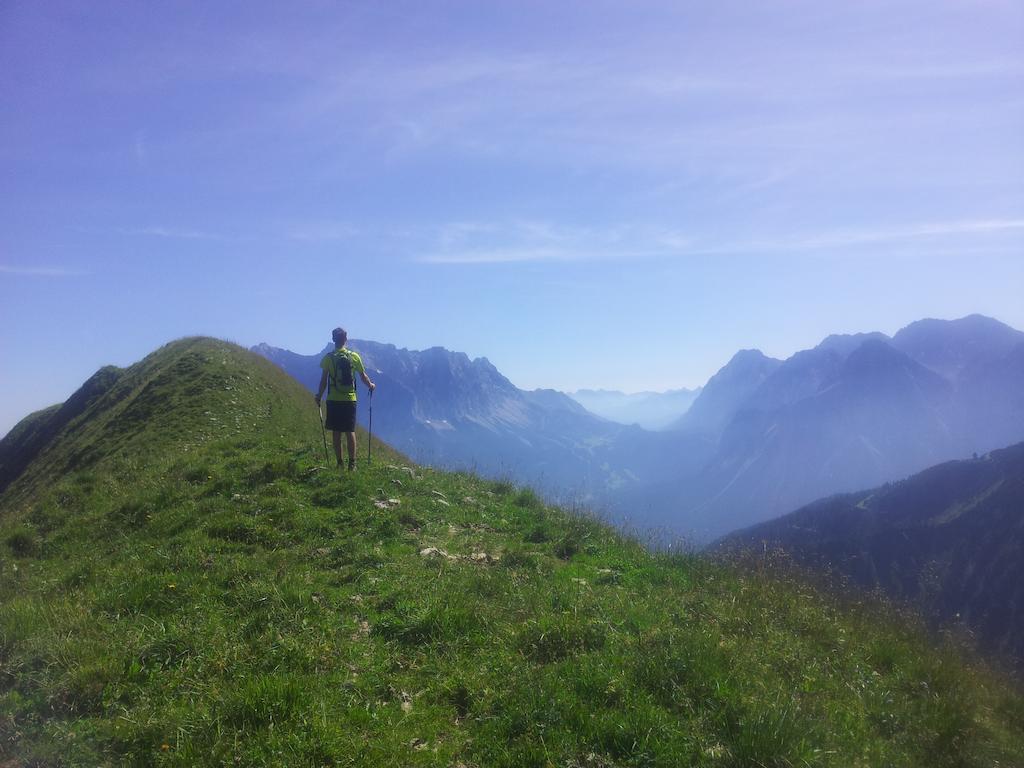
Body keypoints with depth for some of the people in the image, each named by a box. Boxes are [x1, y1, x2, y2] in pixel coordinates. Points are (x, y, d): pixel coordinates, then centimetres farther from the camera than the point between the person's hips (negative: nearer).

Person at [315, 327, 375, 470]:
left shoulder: (328, 358, -5)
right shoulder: (354, 356, -1)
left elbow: (324, 380, -4)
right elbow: (363, 376, 7)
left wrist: (319, 396, 10)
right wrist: (371, 386, 27)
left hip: (333, 400, -1)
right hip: (350, 399, 1)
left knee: (336, 432, 7)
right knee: (350, 431, 5)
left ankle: (339, 463, 9)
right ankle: (352, 463, 3)